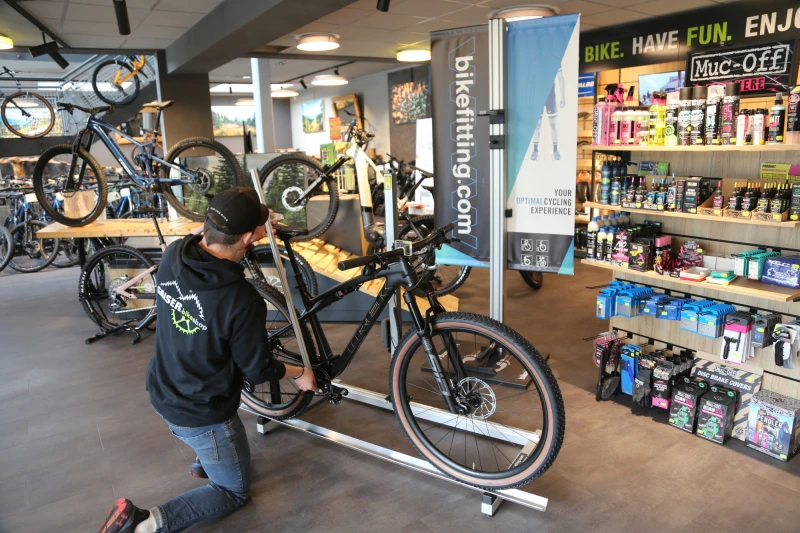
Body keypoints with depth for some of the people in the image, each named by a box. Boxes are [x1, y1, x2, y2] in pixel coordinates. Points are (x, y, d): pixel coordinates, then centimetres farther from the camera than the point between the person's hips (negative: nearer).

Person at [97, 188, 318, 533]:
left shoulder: (173, 255, -15)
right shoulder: (242, 300, -33)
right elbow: (258, 371, -17)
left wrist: (251, 235, 19)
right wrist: (299, 374, 2)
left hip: (161, 392, 7)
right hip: (201, 416, -7)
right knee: (234, 491, 18)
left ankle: (205, 459, 42)